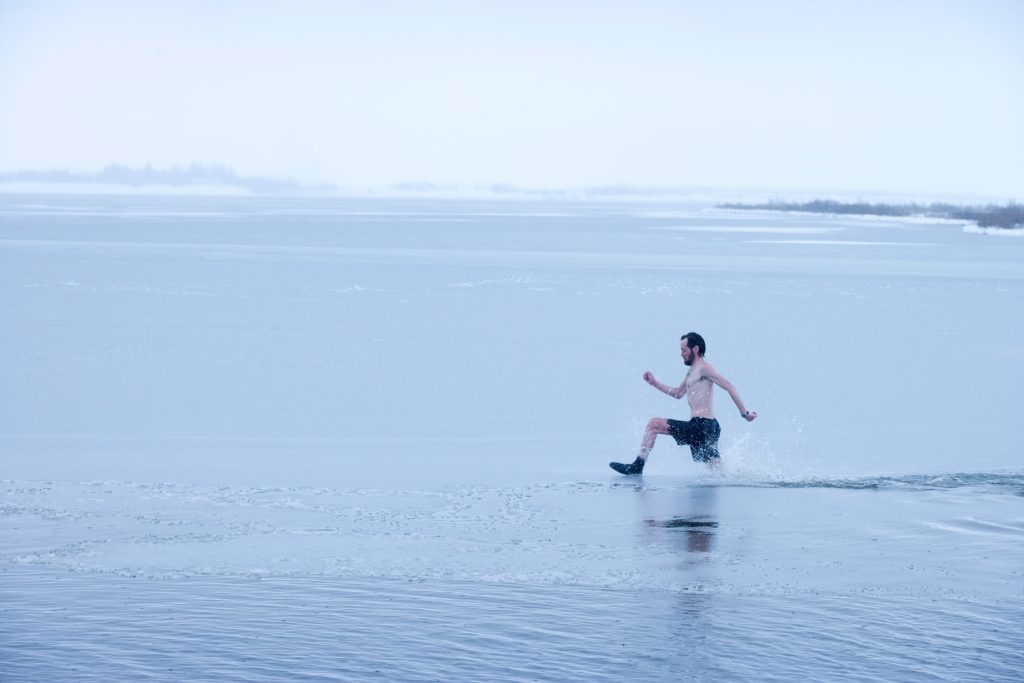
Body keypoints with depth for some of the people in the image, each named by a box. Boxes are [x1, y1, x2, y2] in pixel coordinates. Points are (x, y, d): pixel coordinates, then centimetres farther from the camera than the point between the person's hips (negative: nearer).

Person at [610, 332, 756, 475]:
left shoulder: (703, 368, -7)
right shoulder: (692, 372, 22)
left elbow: (729, 386, -14)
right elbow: (678, 393, 33)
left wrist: (744, 413, -17)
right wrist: (654, 383, 25)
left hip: (701, 425, -10)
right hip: (705, 427, 10)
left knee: (654, 424, -6)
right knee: (716, 467, 10)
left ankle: (637, 466, -5)